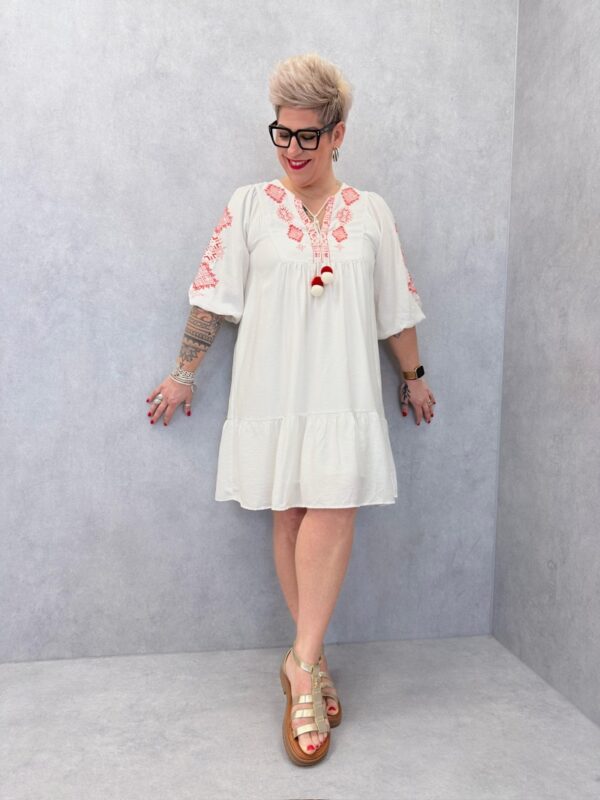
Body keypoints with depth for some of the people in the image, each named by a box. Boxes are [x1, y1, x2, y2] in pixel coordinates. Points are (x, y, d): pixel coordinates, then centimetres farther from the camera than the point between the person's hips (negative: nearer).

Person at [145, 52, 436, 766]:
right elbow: (213, 295, 5)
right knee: (289, 515, 3)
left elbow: (397, 307, 14)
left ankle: (302, 661, -3)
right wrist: (184, 373, 5)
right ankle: (311, 661, 16)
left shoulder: (370, 212, 9)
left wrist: (414, 376, 18)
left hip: (343, 390, 1)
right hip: (272, 390, 0)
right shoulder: (249, 205, 5)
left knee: (333, 509, -13)